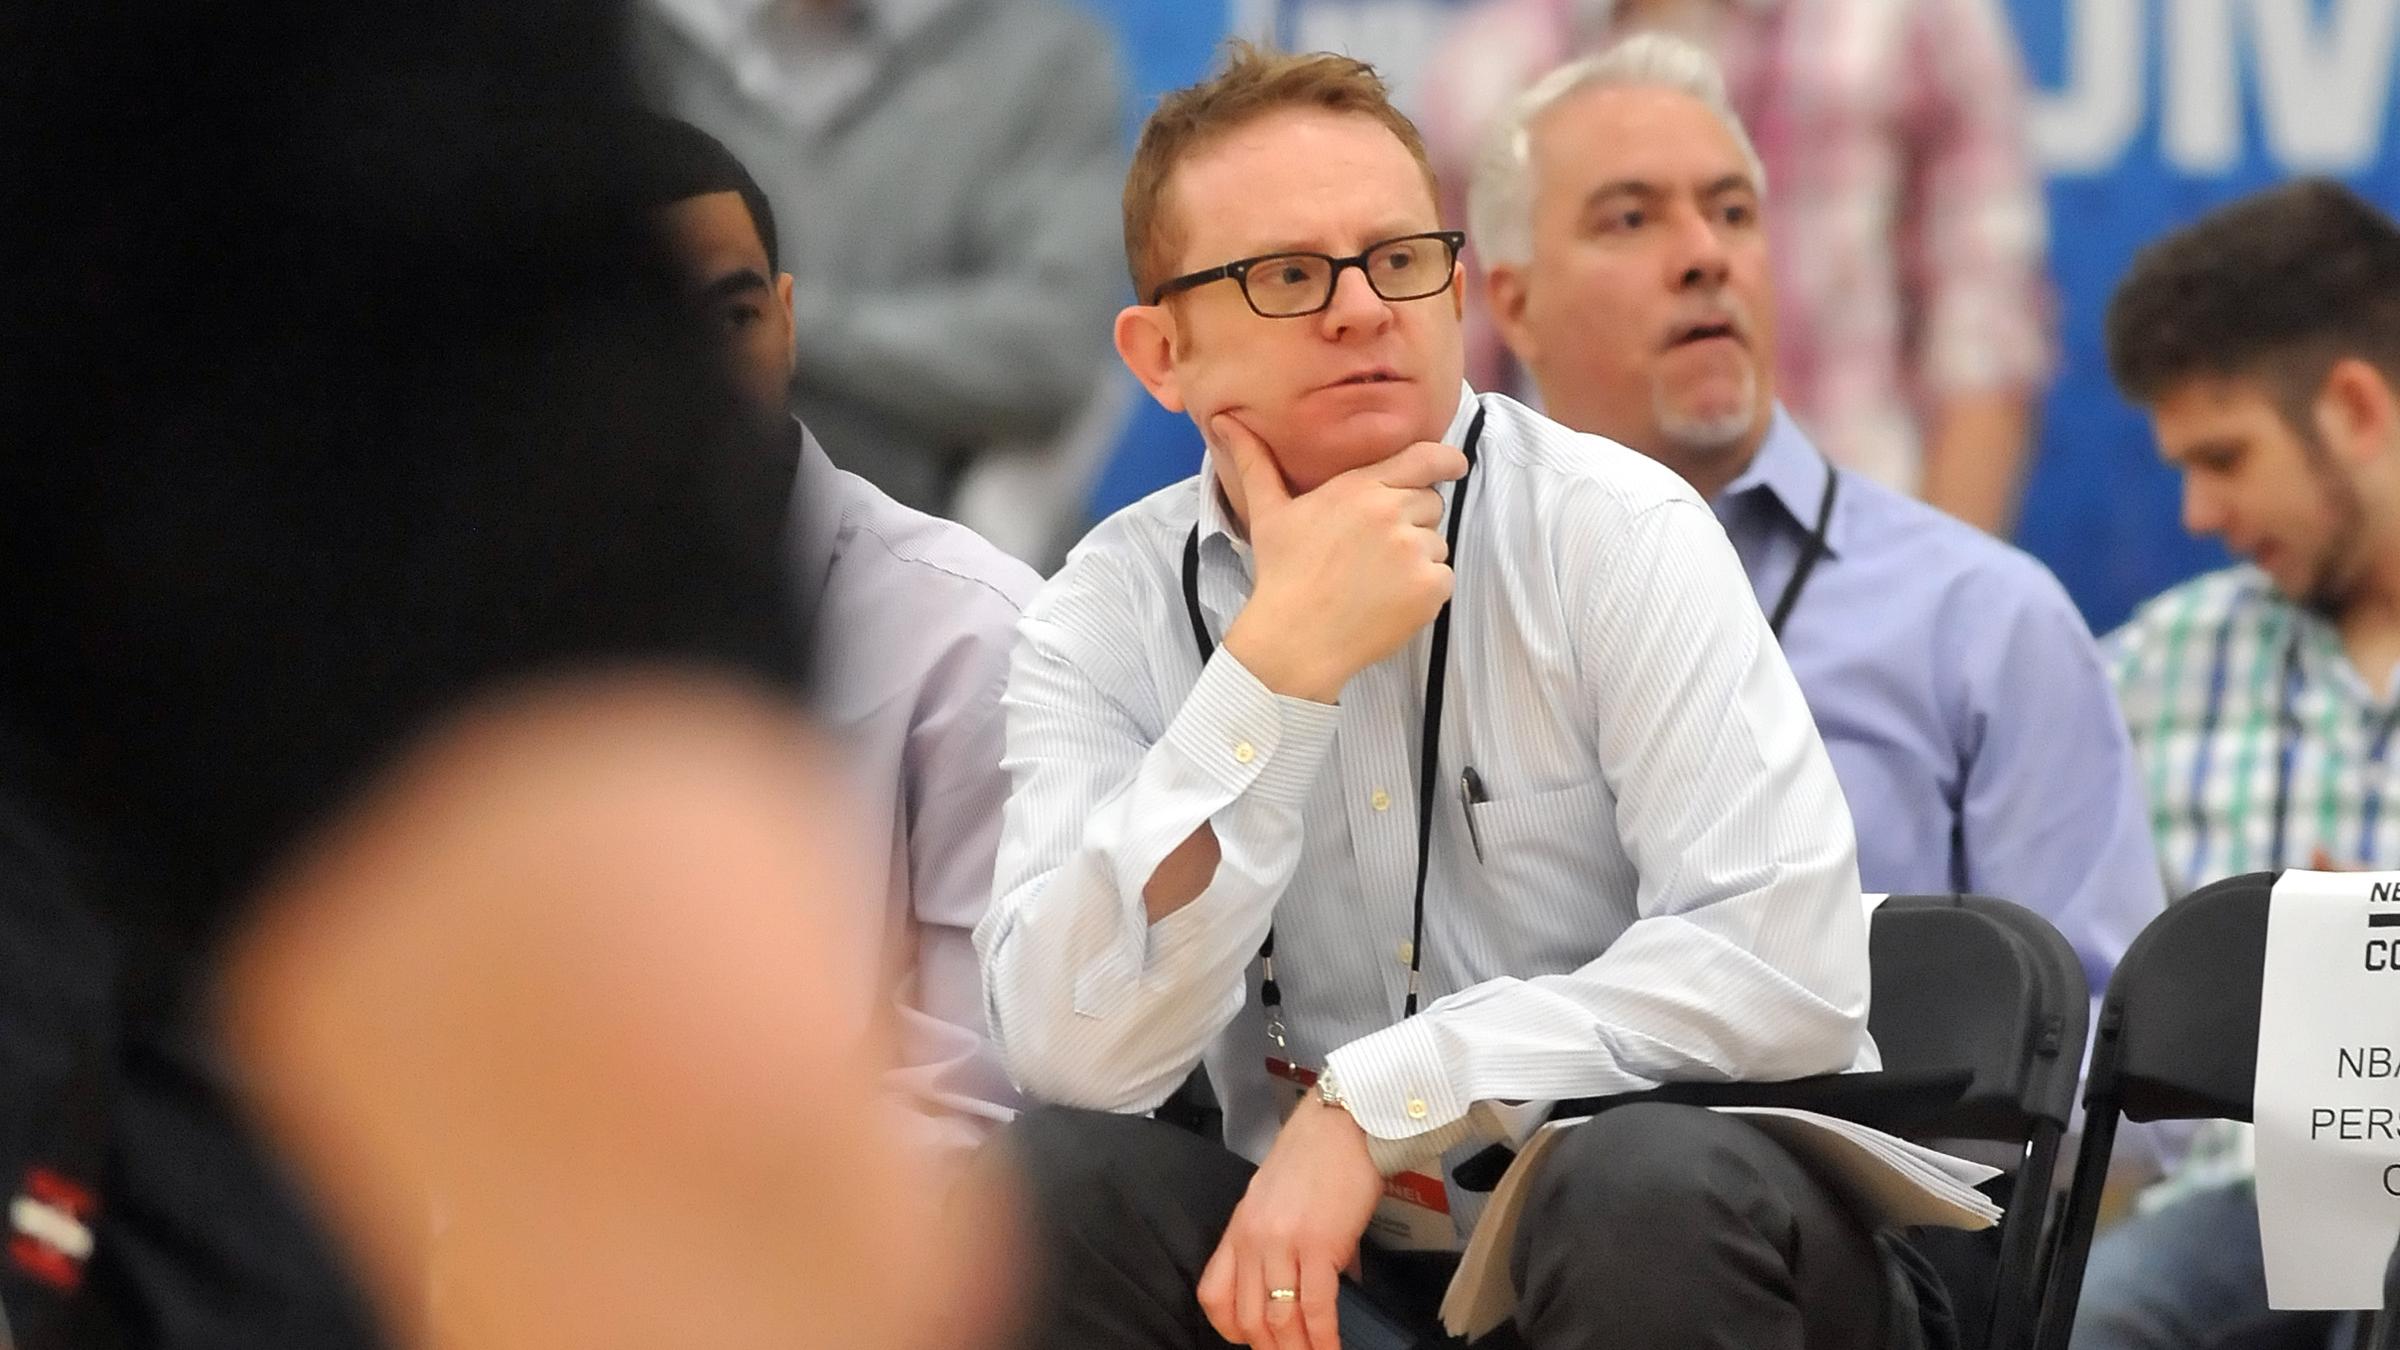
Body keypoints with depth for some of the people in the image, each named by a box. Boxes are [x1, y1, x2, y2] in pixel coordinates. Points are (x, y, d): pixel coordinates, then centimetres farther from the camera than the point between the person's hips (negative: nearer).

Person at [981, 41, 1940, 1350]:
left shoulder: (1616, 534, -9)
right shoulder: (1107, 619, -2)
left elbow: (1788, 964, -19)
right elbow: (1076, 1055, -17)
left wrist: (1371, 1104, -21)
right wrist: (1281, 661, -23)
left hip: (1691, 1240, -2)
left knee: (1652, 1180, -34)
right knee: (1058, 1183, -24)